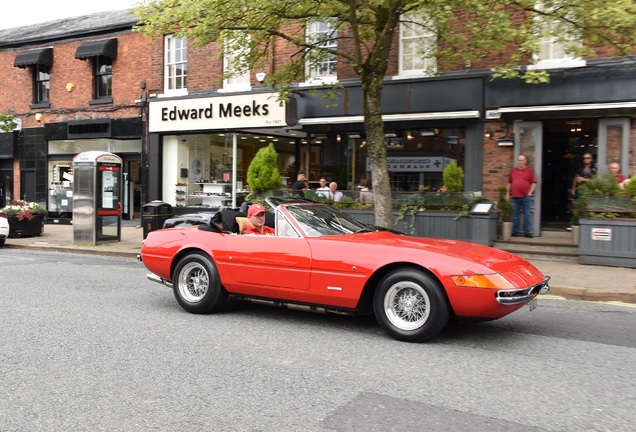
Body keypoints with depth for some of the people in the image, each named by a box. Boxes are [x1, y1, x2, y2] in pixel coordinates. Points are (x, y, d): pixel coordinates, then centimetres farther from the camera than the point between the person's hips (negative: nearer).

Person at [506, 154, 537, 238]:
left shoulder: (529, 170, 3)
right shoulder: (513, 170, 12)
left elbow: (534, 182, 1)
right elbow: (509, 183, 15)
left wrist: (530, 192, -7)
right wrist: (507, 193, 11)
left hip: (526, 196, -3)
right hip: (515, 196, 3)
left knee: (527, 215, 1)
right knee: (515, 215, 7)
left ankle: (527, 232, 6)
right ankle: (515, 232, 13)